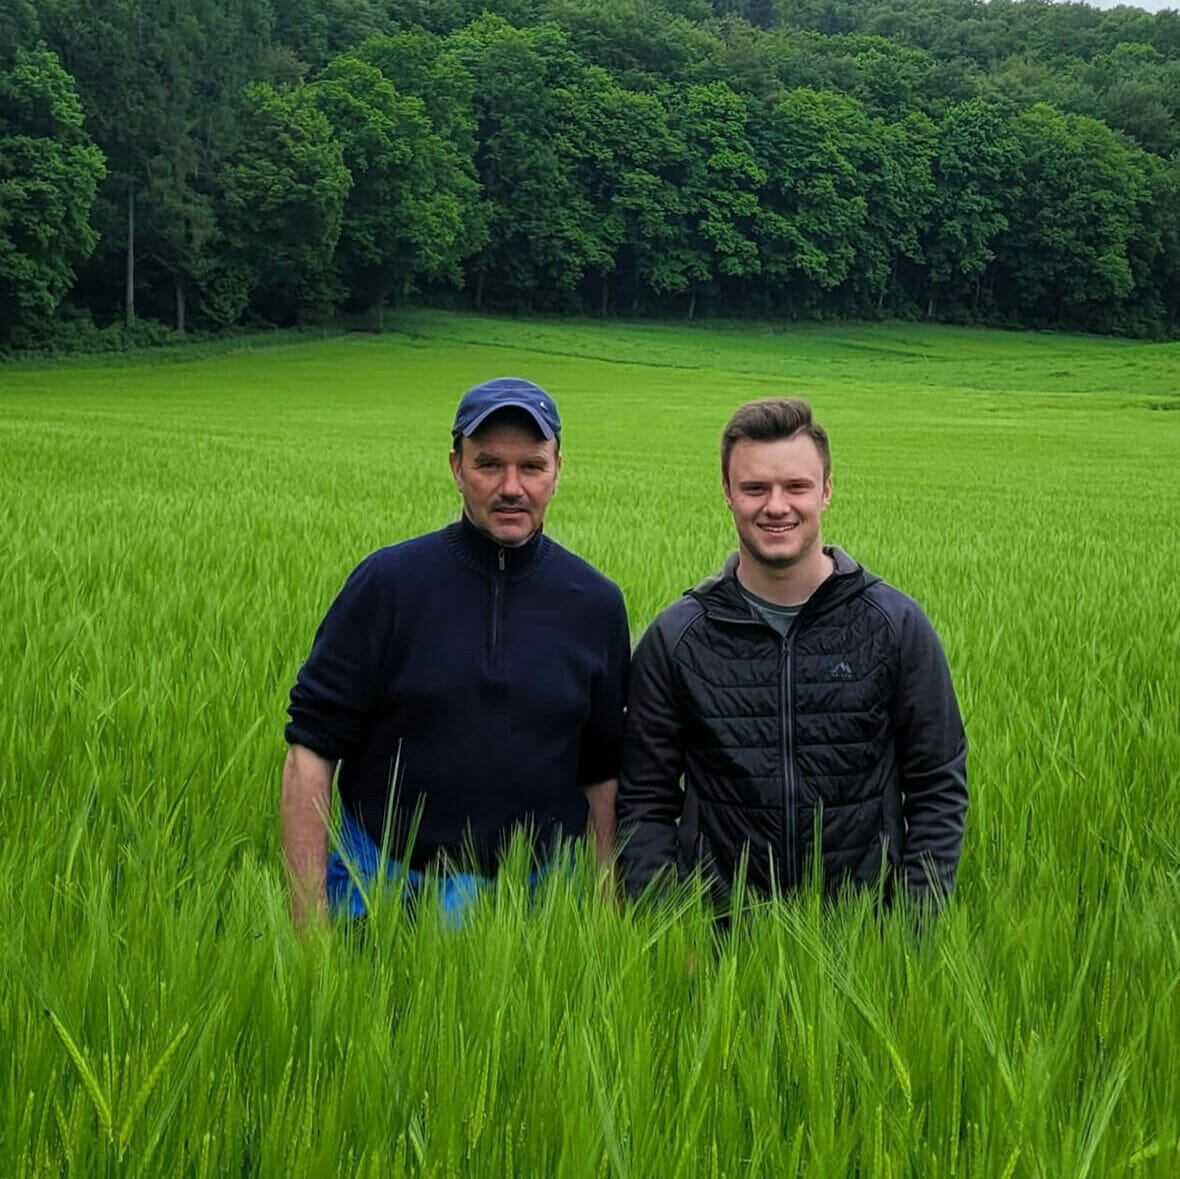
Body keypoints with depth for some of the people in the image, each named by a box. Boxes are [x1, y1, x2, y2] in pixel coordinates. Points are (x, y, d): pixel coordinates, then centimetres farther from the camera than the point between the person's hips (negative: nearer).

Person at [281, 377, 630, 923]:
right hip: (385, 891, -2)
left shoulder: (596, 603, 1)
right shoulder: (387, 581, -7)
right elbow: (311, 750, -8)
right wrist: (308, 913, -13)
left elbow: (602, 773, 8)